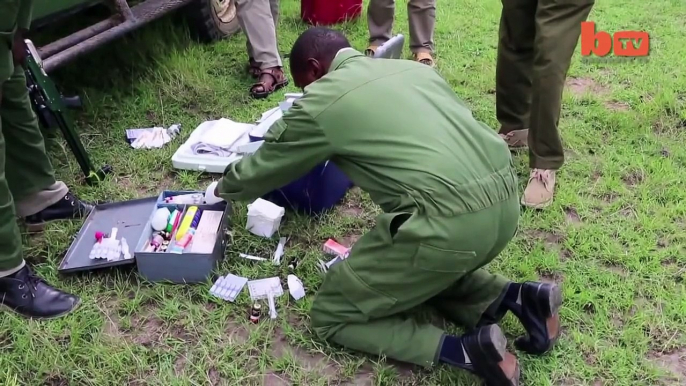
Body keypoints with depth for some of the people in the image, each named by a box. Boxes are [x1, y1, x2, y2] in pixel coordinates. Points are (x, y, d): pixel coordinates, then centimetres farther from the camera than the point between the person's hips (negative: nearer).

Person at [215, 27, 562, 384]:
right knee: (414, 270, 34)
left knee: (330, 315, 10)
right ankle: (514, 297, 14)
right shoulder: (412, 67, 22)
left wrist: (223, 188, 40)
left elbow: (262, 169, 18)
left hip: (450, 222, -8)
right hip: (505, 200, 8)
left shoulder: (320, 102, 4)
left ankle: (463, 351, -5)